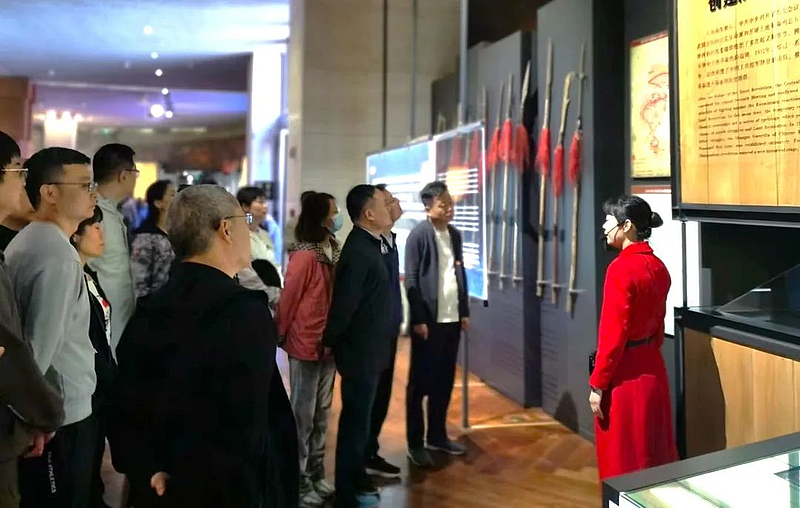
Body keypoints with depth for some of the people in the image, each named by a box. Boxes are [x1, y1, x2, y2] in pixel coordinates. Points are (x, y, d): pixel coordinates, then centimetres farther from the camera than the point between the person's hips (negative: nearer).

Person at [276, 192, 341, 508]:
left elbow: (337, 295, 7)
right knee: (303, 414, 4)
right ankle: (299, 483, 17)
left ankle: (316, 475, 29)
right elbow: (288, 299, -12)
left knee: (322, 413, 16)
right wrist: (280, 335, -3)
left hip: (328, 342, 7)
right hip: (306, 343, -7)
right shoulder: (304, 256, -19)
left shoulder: (334, 251, 4)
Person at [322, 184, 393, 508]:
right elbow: (344, 304, -21)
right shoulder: (359, 251, -23)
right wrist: (328, 342, -12)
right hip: (359, 351, -9)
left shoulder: (369, 245, 8)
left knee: (359, 418, 19)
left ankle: (356, 481, 33)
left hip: (368, 349, 9)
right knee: (355, 421, 3)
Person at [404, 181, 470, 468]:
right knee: (420, 382, 3)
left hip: (451, 319, 6)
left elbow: (461, 274, 13)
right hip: (428, 320, -6)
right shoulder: (419, 236, -9)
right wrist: (419, 320, -14)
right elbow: (411, 280, -11)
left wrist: (465, 311, 10)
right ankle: (415, 443, 13)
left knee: (444, 380, 13)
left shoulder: (455, 234, 10)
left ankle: (437, 435, 26)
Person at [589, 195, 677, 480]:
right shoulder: (657, 267, 5)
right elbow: (658, 323, 13)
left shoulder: (621, 269, -20)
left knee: (622, 458, 6)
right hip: (652, 368, 9)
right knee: (653, 450, 18)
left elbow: (613, 335, -20)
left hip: (625, 373, -8)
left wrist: (597, 384, -14)